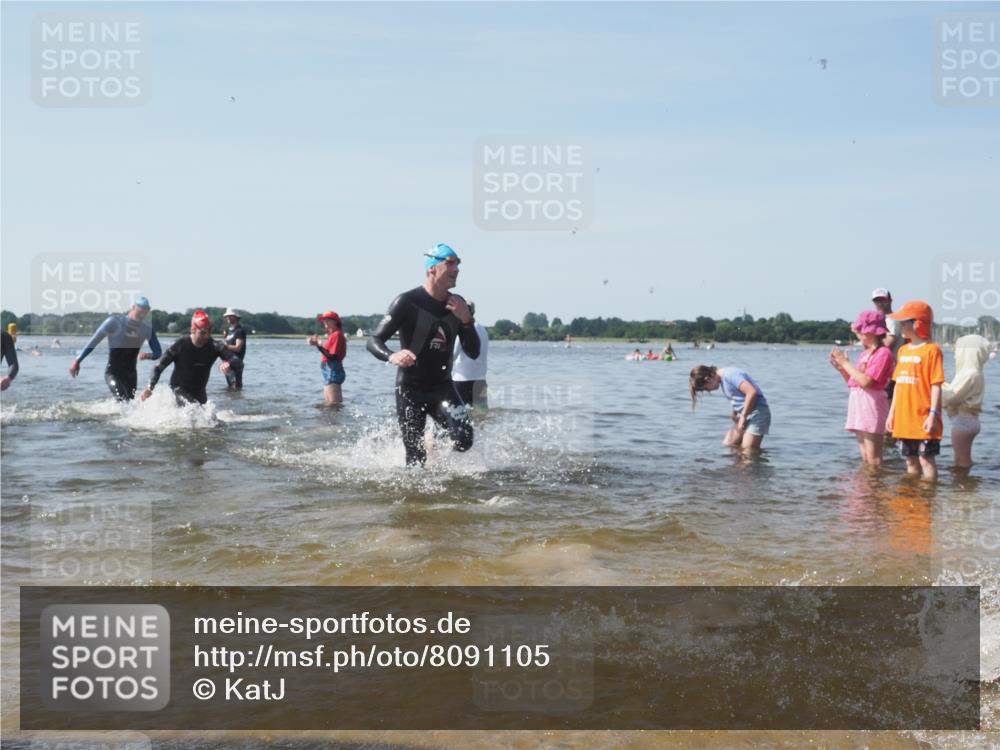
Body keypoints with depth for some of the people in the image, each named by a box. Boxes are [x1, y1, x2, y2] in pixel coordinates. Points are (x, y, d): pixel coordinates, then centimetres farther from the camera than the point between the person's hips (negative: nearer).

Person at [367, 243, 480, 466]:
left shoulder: (458, 305, 2)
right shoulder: (407, 302, -13)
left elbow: (473, 353, 2)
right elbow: (374, 341, -15)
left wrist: (467, 321, -15)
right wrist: (392, 357, -37)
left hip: (442, 387, 4)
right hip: (410, 390, -4)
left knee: (463, 439, -18)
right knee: (416, 458, -3)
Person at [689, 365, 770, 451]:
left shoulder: (730, 374, -16)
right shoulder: (723, 379, 13)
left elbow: (752, 392, -26)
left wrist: (743, 417, -20)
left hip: (757, 412, -10)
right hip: (744, 414, 10)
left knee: (748, 452, -14)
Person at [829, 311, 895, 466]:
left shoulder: (883, 353, -9)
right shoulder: (865, 354, 16)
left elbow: (865, 381, -19)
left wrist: (846, 363, -10)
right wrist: (840, 368, 7)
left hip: (871, 408, -9)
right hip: (859, 406, 9)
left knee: (873, 459, -8)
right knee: (865, 458, 9)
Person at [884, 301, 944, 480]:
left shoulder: (931, 349, -8)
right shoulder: (903, 350, 13)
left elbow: (936, 385, -12)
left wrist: (933, 414, -16)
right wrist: (892, 412, 15)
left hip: (923, 420, -7)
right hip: (904, 419, 7)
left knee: (926, 459, -2)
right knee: (910, 460, 15)